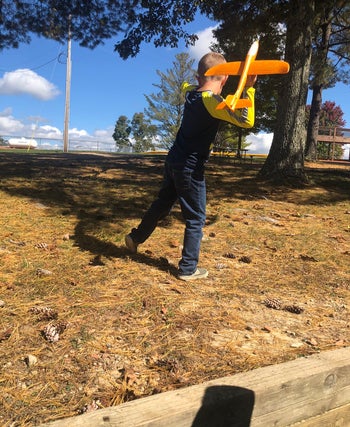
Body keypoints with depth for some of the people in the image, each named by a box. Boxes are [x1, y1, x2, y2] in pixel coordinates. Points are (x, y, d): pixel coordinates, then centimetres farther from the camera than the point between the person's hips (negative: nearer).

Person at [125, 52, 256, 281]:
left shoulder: (191, 92, 5)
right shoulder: (214, 102, -19)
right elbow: (246, 121, -28)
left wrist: (202, 79, 25)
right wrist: (248, 88, -27)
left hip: (173, 160, 8)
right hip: (190, 168, -8)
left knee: (162, 204, 24)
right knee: (196, 219, 4)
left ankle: (136, 237, 38)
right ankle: (188, 269, 12)